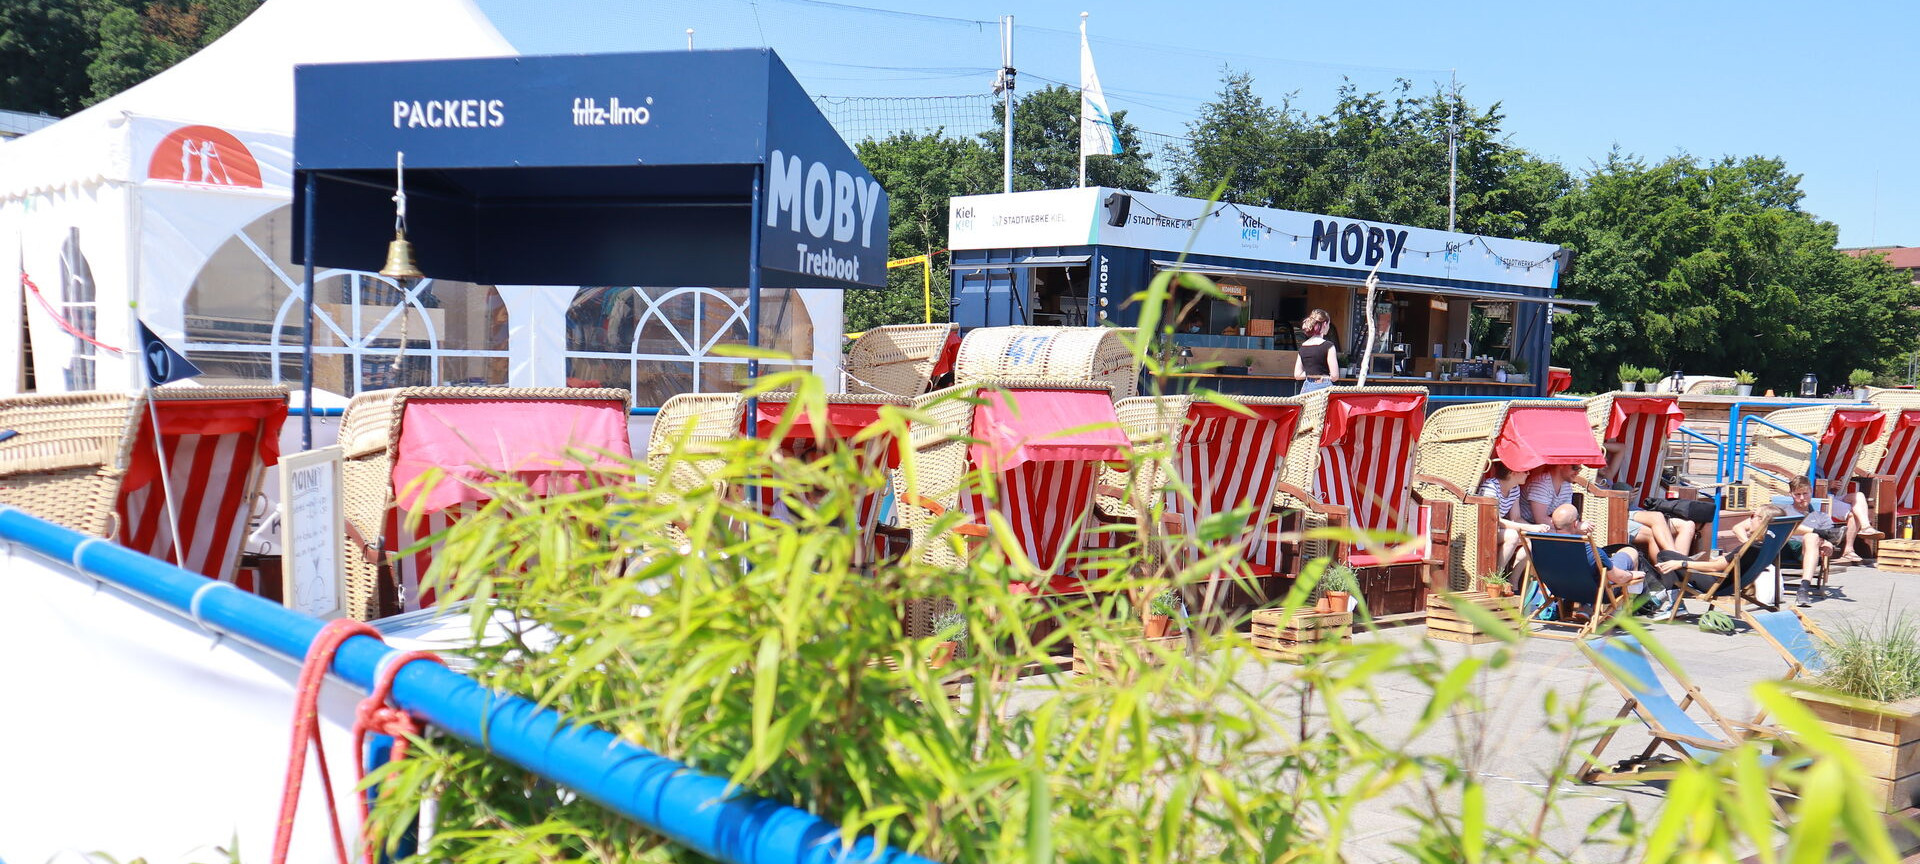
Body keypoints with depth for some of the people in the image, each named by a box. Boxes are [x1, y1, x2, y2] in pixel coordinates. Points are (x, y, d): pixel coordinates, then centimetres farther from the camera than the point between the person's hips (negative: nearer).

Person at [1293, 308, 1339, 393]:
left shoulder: (1303, 347, 9)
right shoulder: (1328, 346, -8)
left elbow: (1297, 375, 11)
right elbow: (1334, 376, -10)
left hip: (1306, 389, 6)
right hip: (1323, 388, -6)